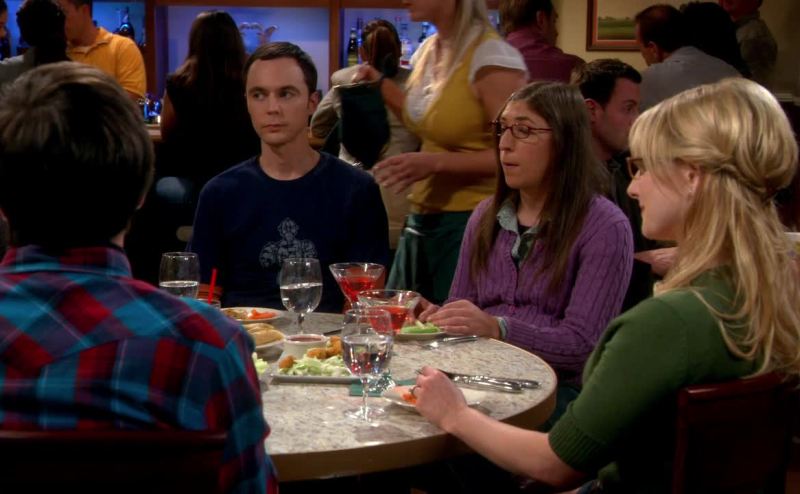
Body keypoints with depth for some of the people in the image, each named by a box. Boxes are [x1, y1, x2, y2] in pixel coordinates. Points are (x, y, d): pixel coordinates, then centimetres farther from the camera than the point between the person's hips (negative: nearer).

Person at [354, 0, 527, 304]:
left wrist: (435, 162, -25)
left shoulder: (492, 56, -16)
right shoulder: (427, 51, 10)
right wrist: (382, 86, 16)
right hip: (422, 220, 8)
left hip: (468, 222, -8)